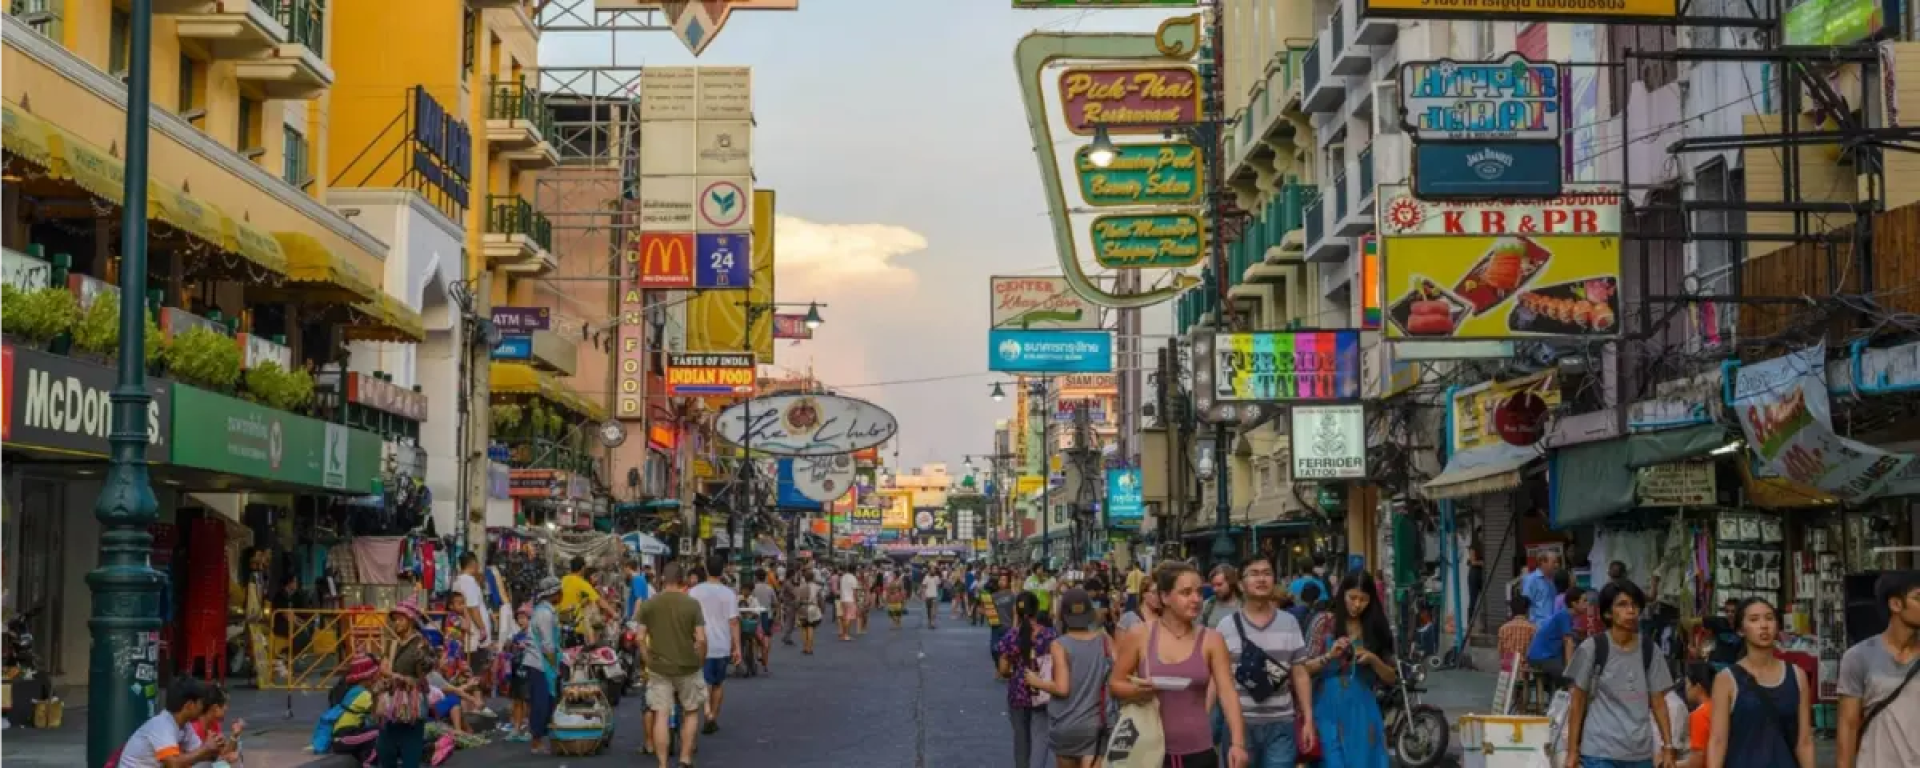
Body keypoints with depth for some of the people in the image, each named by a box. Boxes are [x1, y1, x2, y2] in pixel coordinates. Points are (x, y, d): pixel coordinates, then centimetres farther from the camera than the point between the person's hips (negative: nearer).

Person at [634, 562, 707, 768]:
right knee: (690, 713, 16)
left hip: (659, 667, 1)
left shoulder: (648, 604, -2)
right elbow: (701, 639, -11)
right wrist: (700, 661, 4)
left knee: (661, 716, 3)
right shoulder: (692, 604, -8)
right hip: (687, 667, -1)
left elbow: (641, 638, -2)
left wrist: (648, 661, 11)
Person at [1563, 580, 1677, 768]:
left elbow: (1658, 702, 9)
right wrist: (1572, 751, -2)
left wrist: (1668, 747, 4)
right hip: (1600, 753, -4)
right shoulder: (1592, 648, -6)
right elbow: (1578, 703, -1)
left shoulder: (1649, 651, 5)